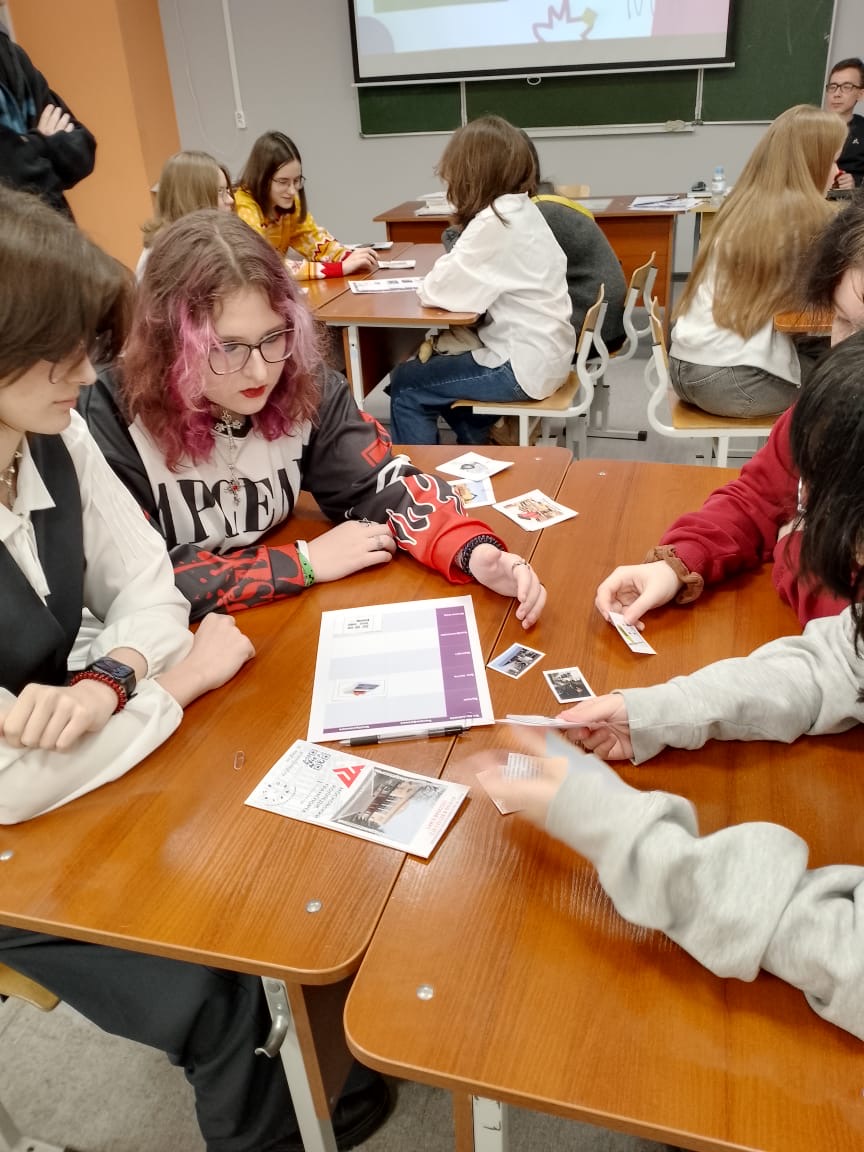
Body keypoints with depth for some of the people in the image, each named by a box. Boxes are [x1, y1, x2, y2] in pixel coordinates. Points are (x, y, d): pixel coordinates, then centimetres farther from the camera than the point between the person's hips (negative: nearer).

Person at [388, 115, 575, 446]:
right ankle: (481, 449, 35)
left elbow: (437, 292, -18)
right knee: (437, 363, 27)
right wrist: (448, 268, -2)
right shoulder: (521, 208, 6)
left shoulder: (494, 222, -20)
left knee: (406, 384, 2)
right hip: (543, 354, 9)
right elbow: (464, 279, 14)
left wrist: (431, 282, 1)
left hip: (525, 366, -9)